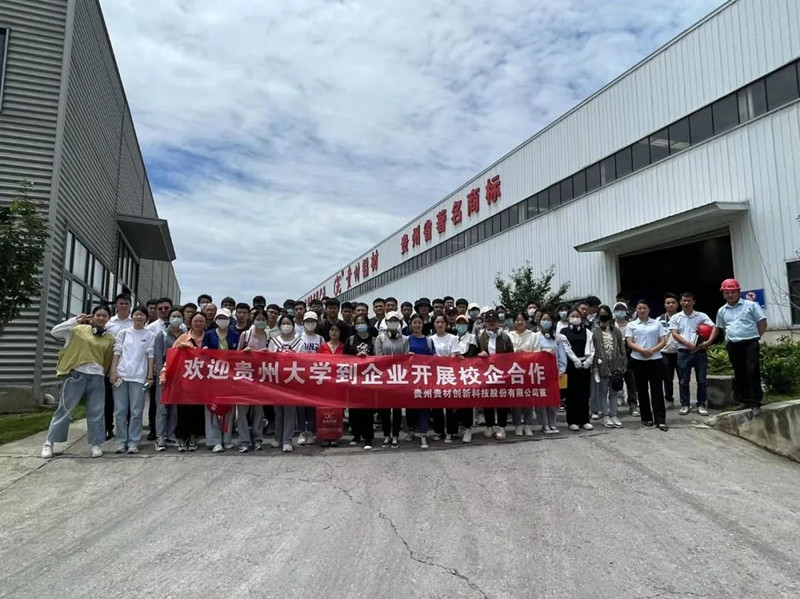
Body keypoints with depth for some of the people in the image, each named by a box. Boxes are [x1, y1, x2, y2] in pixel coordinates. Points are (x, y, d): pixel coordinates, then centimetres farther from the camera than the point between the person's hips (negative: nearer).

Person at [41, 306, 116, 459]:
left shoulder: (110, 338, 9)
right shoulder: (79, 329, 3)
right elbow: (54, 332, -4)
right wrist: (75, 320, -13)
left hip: (96, 377, 2)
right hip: (76, 374, -2)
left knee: (96, 412, 4)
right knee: (65, 409, 2)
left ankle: (95, 444, 14)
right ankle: (49, 443, 14)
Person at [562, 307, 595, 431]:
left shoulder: (587, 332, 12)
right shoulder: (564, 332, 2)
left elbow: (591, 348, 5)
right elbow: (566, 349, -6)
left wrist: (588, 361, -9)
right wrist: (577, 362, -12)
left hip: (585, 364, 3)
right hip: (571, 365, -3)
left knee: (584, 393, 6)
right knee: (572, 393, 0)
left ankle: (584, 420, 13)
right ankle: (572, 421, 6)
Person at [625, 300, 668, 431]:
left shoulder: (656, 324, 8)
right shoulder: (631, 325, 6)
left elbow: (663, 341, 4)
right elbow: (630, 343, -1)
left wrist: (652, 350, -13)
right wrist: (642, 350, -18)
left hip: (655, 359, 0)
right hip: (638, 360, 1)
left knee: (657, 389, -3)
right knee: (642, 389, 7)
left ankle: (660, 420, -1)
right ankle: (646, 418, 17)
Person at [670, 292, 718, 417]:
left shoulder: (702, 316, 5)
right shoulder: (675, 318, 6)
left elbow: (715, 328, -3)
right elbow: (674, 334, -3)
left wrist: (709, 341, -18)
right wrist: (688, 344, -15)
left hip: (699, 352, 0)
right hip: (683, 352, 0)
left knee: (702, 380, 3)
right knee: (683, 381, 4)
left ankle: (701, 405, 13)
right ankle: (685, 404, 13)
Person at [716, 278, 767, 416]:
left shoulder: (751, 305, -1)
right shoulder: (721, 311, 10)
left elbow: (762, 322, 0)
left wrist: (755, 336, -2)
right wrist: (730, 338, 11)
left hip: (750, 344, -4)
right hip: (733, 346, 4)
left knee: (753, 372, -8)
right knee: (739, 375, 10)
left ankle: (755, 403, -4)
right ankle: (744, 400, 20)